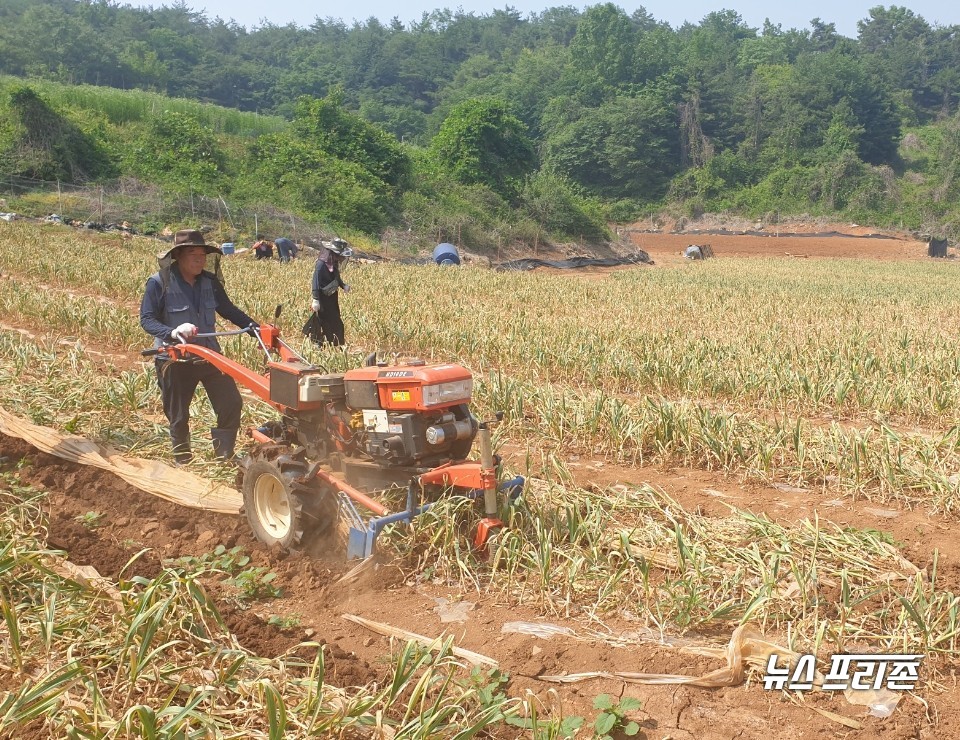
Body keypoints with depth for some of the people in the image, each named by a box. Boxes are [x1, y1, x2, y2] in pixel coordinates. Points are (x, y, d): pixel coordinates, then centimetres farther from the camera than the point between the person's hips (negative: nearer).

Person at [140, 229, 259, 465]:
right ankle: (183, 461, 29)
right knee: (178, 415, 9)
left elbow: (228, 309, 12)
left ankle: (225, 456, 16)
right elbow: (147, 319, -17)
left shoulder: (210, 282, 2)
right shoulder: (159, 283, -13)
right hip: (174, 359, -4)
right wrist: (172, 332, -35)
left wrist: (252, 325, -2)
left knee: (231, 403, 0)